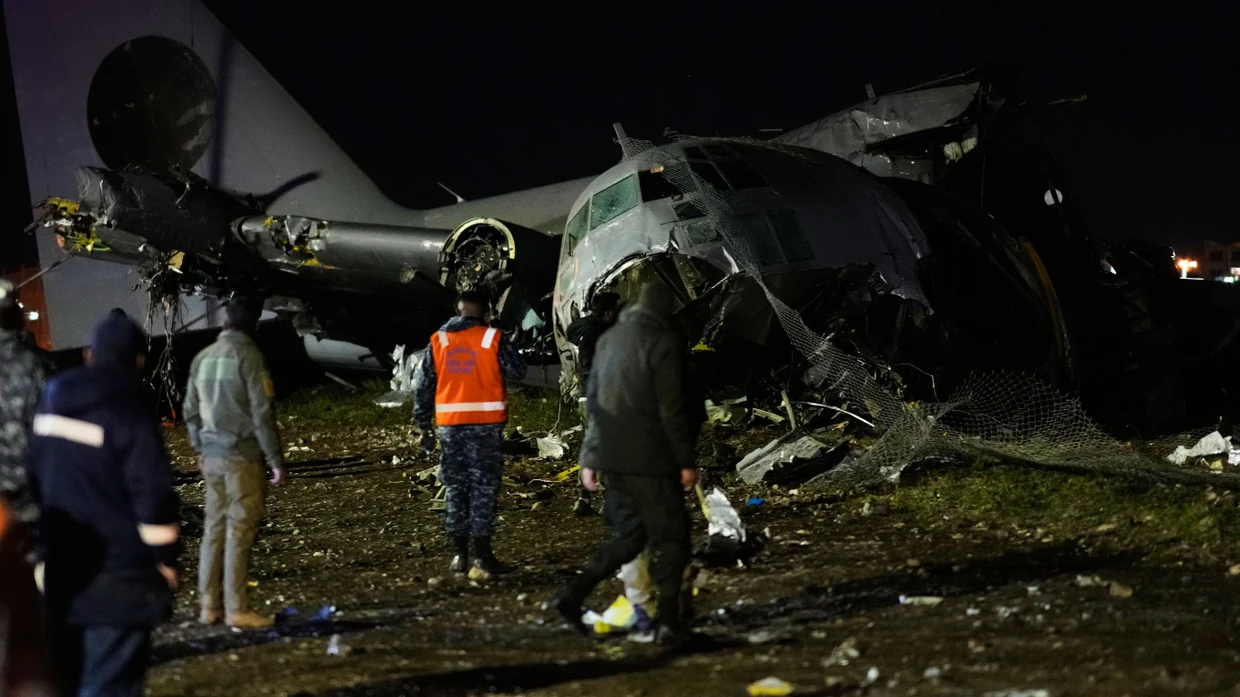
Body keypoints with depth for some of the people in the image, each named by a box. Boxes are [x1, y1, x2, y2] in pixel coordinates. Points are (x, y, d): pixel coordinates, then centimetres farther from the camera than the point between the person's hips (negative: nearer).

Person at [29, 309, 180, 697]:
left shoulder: (51, 404, 8)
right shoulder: (129, 413, -15)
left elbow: (32, 475, 15)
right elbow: (153, 494, -16)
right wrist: (166, 558, -4)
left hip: (57, 567, 7)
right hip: (117, 575, -7)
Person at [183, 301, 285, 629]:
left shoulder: (202, 358, 9)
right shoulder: (248, 356, -11)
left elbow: (191, 411, 15)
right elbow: (262, 413, -13)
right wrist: (276, 460, -8)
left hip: (212, 455, 6)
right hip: (242, 455, -6)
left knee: (214, 529, 11)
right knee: (239, 531, -4)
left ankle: (210, 606, 14)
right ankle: (237, 609, -3)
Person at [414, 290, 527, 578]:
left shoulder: (437, 342, 6)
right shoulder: (493, 339, -4)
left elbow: (423, 387, 7)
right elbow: (517, 371, 1)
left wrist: (424, 427, 13)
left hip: (450, 424, 3)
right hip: (486, 424, -3)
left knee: (455, 487, 11)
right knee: (484, 487, 0)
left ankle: (459, 554, 11)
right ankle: (482, 556, -4)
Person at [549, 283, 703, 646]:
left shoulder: (610, 339, 13)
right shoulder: (664, 343, -11)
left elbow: (594, 399, 16)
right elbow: (672, 409, -15)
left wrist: (590, 458, 20)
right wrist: (686, 461, -9)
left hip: (610, 456, 7)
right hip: (650, 458, -7)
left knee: (630, 534, 16)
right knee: (671, 537, 4)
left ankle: (573, 594, 3)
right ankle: (669, 621, 4)